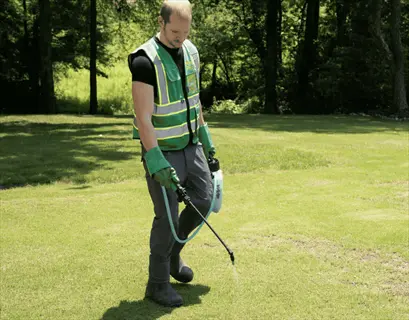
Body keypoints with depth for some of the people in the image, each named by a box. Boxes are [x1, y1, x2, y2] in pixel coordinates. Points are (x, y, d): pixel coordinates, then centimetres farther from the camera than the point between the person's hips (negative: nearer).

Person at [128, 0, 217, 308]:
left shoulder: (191, 51, 4)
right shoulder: (145, 59, -20)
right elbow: (143, 117, -24)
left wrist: (206, 138, 16)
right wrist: (156, 162, -28)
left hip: (191, 144, 7)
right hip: (162, 151, -7)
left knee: (205, 199, 10)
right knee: (167, 216, -3)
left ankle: (172, 252, 33)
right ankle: (158, 284, 14)